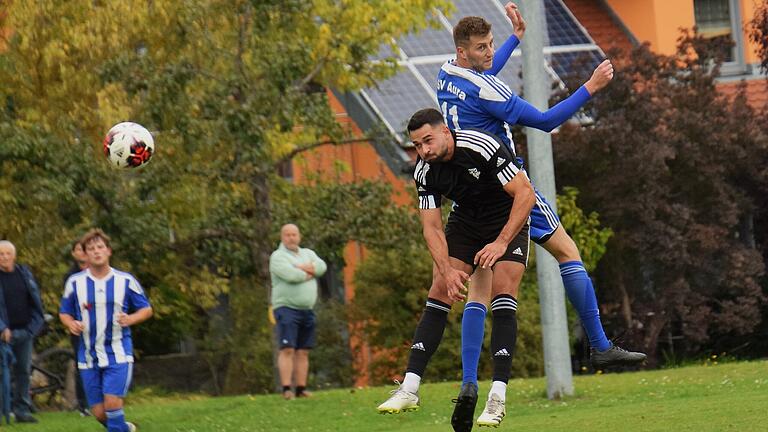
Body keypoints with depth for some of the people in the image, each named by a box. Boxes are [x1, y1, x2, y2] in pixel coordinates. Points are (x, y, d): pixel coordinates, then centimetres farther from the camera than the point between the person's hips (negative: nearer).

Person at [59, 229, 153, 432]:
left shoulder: (126, 281, 0)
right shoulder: (75, 282, 2)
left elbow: (146, 309, 8)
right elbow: (64, 313, 12)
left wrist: (131, 319, -14)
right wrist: (71, 324, -11)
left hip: (118, 355, -2)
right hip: (89, 357, 2)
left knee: (112, 402, -19)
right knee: (99, 412, 2)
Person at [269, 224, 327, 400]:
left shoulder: (308, 254, 17)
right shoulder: (278, 257, -3)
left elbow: (322, 267, -2)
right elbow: (290, 275, -20)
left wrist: (301, 268, -12)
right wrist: (310, 272, -3)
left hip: (306, 310, 6)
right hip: (286, 308, -6)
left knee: (303, 352, 5)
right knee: (287, 349, -13)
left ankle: (301, 389, 7)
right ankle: (286, 389, -17)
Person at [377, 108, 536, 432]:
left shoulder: (484, 148, -29)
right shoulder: (424, 171, -13)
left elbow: (526, 194, -26)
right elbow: (431, 227, -10)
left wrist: (501, 243, -30)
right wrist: (447, 269, -24)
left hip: (510, 218, -4)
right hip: (465, 220, 4)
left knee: (503, 293, -19)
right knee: (439, 293, -8)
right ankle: (409, 389, -10)